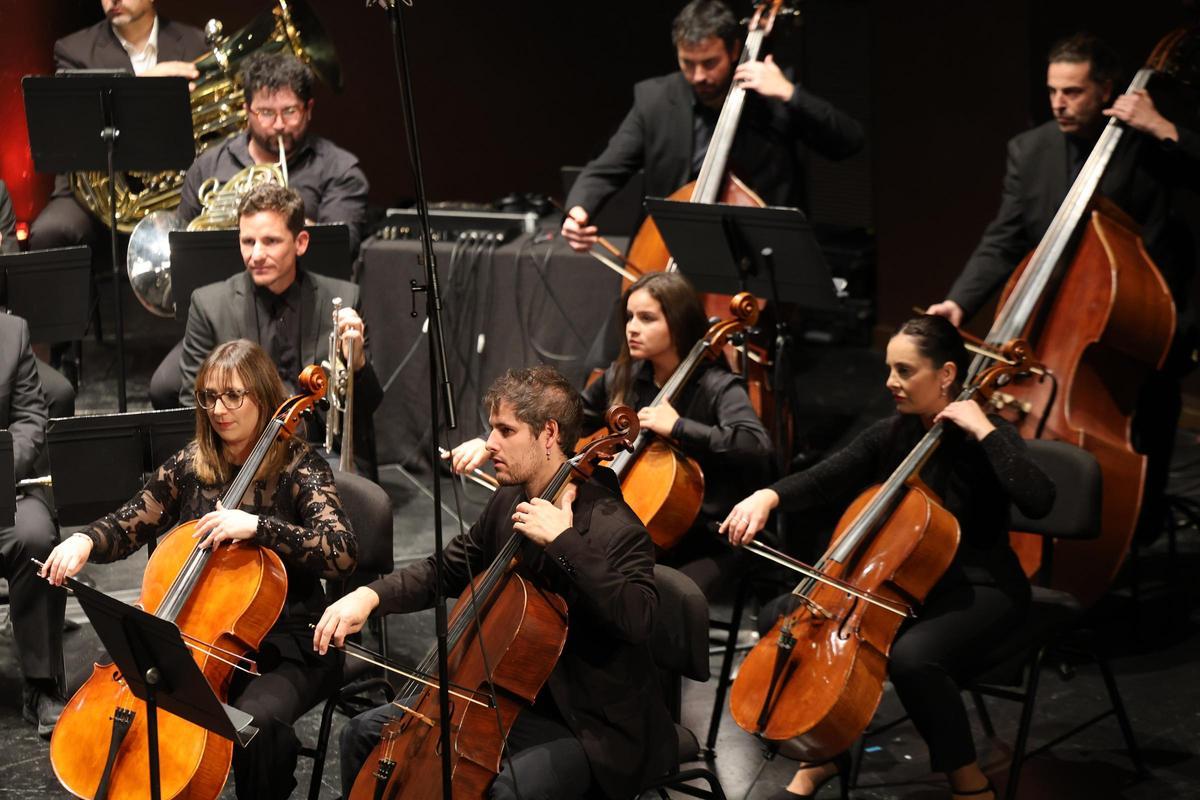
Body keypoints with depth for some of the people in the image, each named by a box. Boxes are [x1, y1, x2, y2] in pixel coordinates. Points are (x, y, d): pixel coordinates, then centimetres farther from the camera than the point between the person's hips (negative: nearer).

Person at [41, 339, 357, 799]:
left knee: (255, 719, -33)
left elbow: (343, 554, -22)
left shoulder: (300, 468, -8)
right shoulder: (191, 465, 6)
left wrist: (256, 525, -32)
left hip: (286, 646, -4)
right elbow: (128, 527, 12)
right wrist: (84, 541, -11)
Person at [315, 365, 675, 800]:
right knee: (364, 733, 9)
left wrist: (565, 541, -37)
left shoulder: (615, 528, -22)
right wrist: (369, 596, -2)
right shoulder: (508, 503, 3)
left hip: (589, 728, -8)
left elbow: (637, 619, -38)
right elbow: (445, 571, 15)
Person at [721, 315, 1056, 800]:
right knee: (781, 617, -8)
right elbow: (823, 481, -10)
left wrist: (984, 431, -29)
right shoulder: (891, 435, 2)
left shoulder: (986, 440, -14)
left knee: (911, 654, -37)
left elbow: (1038, 501, -32)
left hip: (978, 590, -6)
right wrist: (767, 498, -29)